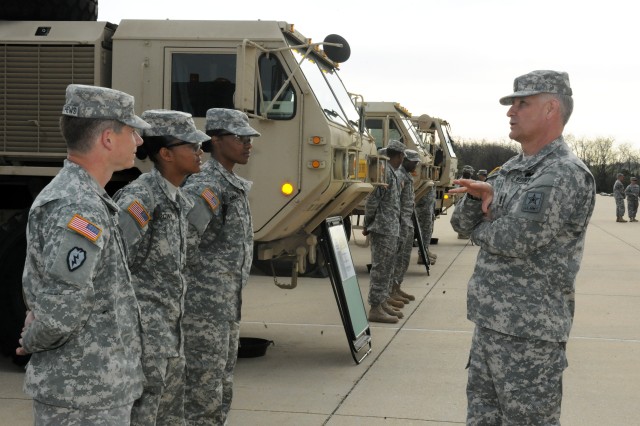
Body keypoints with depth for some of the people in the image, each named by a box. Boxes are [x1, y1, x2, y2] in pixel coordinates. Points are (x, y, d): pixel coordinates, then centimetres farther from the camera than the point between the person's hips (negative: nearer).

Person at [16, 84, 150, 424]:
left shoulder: (67, 195, 11)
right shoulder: (78, 209, -23)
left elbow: (35, 285, 20)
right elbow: (60, 312, -30)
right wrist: (33, 342, -11)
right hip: (85, 396, -10)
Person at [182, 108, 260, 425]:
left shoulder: (234, 186, 13)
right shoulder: (206, 186, -17)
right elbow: (181, 242, -29)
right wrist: (195, 283, -17)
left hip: (227, 307, 9)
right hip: (204, 307, -9)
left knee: (220, 393, 16)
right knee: (201, 396, -2)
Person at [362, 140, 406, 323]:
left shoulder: (392, 173, 16)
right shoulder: (385, 172, -15)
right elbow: (372, 200, -18)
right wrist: (368, 224, -10)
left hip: (391, 229, 10)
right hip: (384, 229, -10)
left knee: (386, 268, 15)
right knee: (380, 268, -6)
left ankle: (382, 303, 23)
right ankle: (375, 308, -3)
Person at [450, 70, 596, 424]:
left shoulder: (566, 175, -15)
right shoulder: (510, 170, 13)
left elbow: (515, 238, -25)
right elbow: (461, 222, 12)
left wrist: (479, 229, -3)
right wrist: (479, 195, -10)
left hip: (529, 332, -9)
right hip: (489, 324, 9)